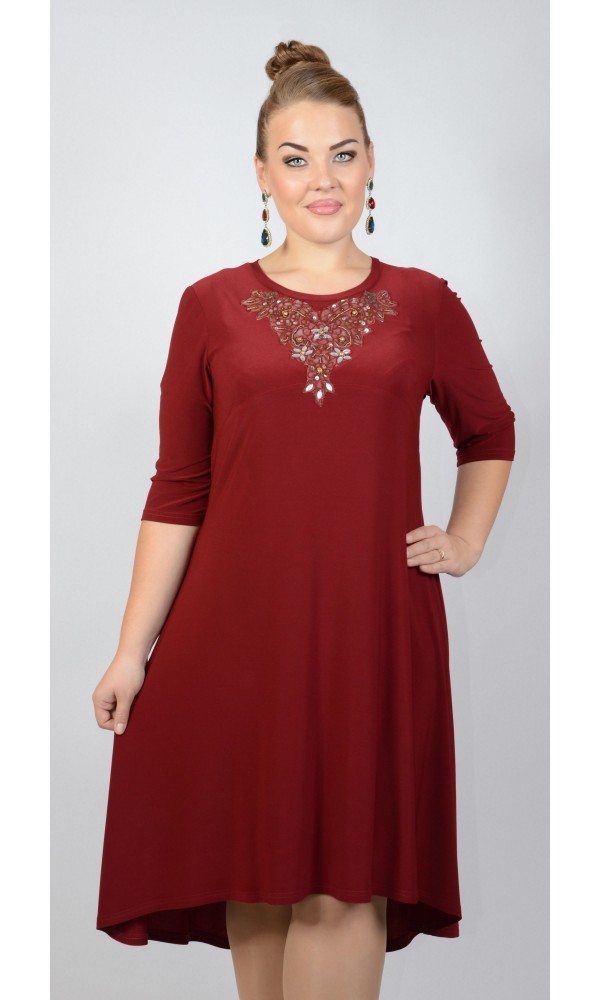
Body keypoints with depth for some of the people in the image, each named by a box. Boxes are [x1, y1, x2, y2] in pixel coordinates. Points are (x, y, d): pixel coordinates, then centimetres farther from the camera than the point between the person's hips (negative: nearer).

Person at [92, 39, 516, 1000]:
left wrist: (466, 541, 10)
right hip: (239, 627, 0)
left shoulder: (424, 303, 5)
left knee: (346, 881, 1)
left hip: (373, 623, 0)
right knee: (255, 875, 7)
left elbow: (490, 434, 22)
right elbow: (177, 489, 3)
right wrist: (133, 649, 0)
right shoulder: (212, 306, 4)